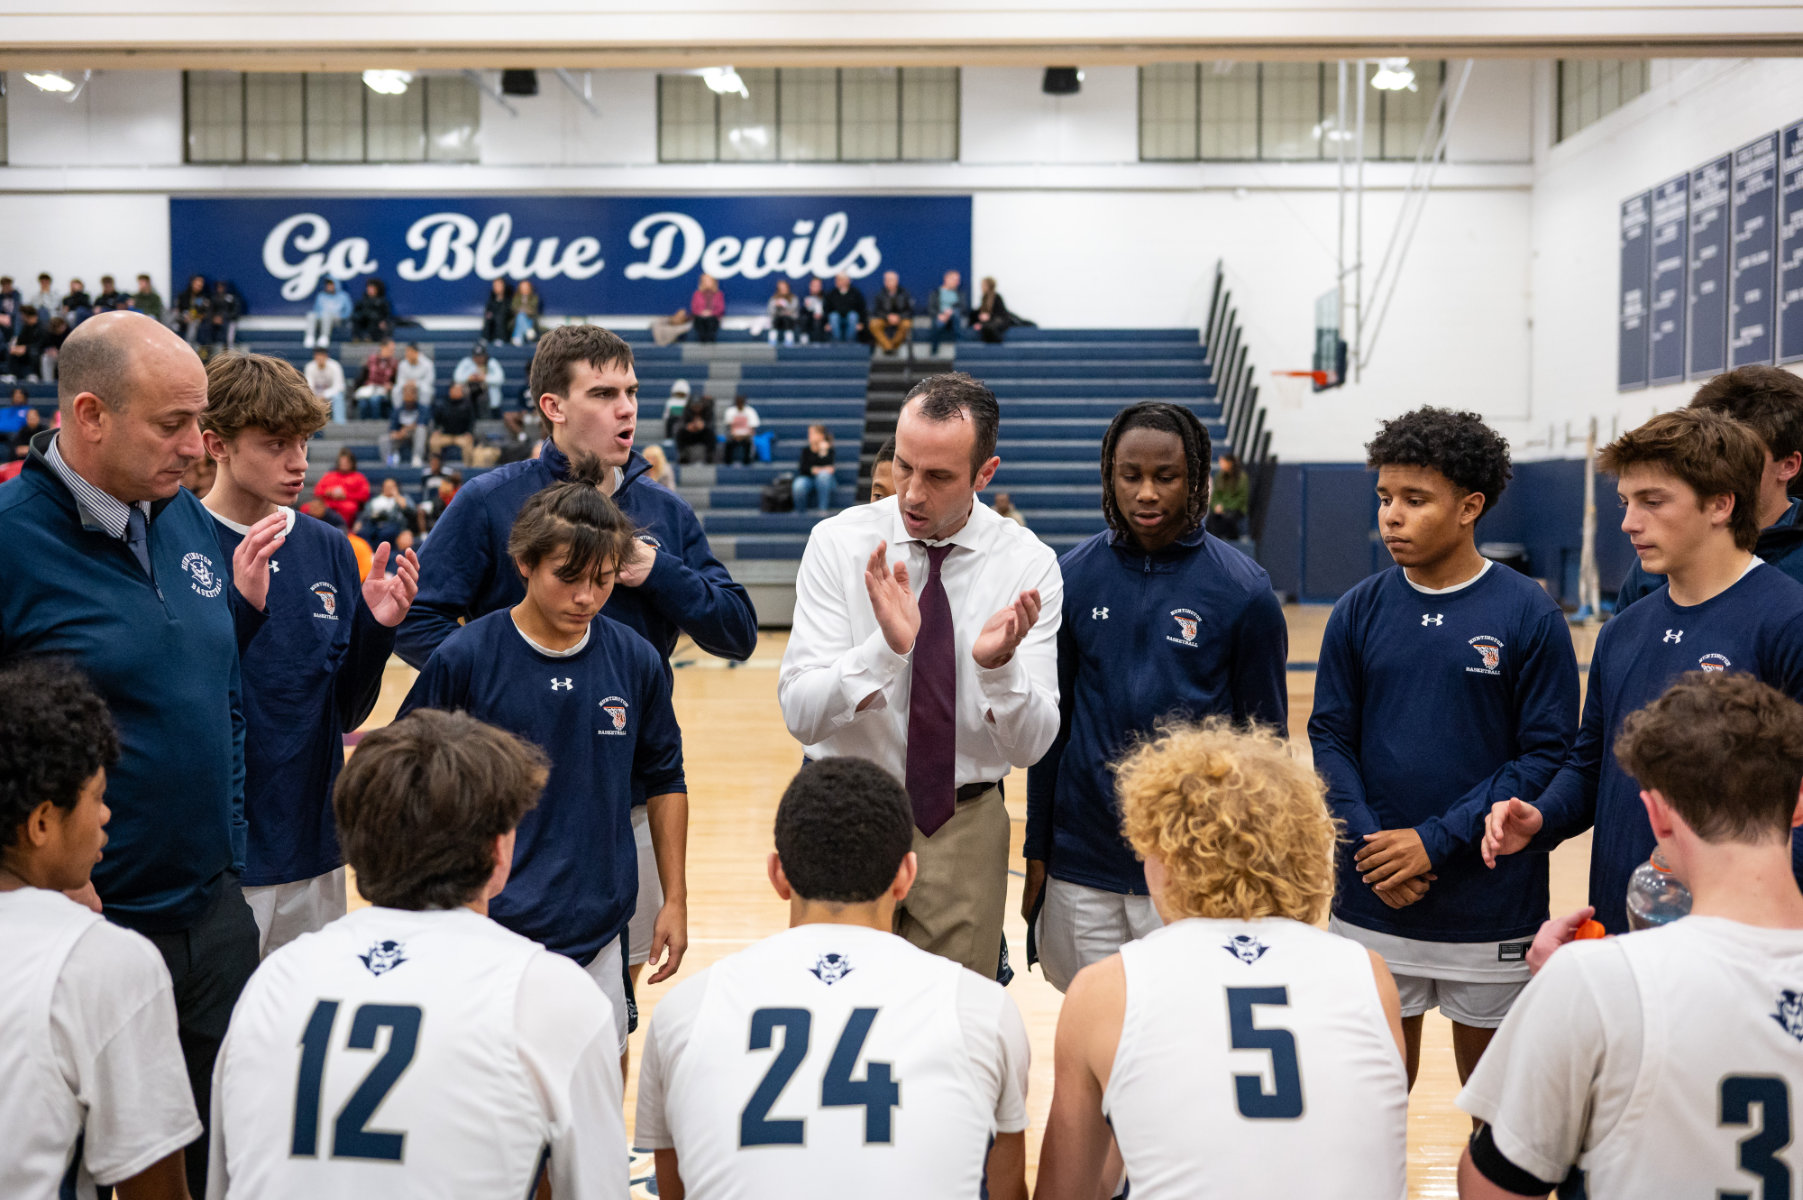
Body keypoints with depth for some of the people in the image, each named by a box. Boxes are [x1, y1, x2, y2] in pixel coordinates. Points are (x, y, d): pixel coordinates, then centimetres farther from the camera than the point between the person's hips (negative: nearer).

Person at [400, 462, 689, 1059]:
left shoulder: (636, 661, 0)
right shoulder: (464, 658, -9)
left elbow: (664, 781, 11)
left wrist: (675, 898, 11)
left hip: (597, 929, 3)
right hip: (485, 928, -2)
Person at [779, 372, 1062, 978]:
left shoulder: (1029, 565, -7)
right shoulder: (838, 542, -9)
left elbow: (1031, 745, -10)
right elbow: (800, 713, -17)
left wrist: (999, 664, -30)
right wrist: (888, 646, -32)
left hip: (965, 822, 1)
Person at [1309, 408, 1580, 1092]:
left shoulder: (1530, 616, -6)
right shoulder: (1359, 612, 2)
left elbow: (1547, 755, -9)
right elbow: (1330, 738, 3)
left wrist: (1436, 841, -16)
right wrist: (1368, 846, -11)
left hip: (1491, 906, -2)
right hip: (1372, 902, 2)